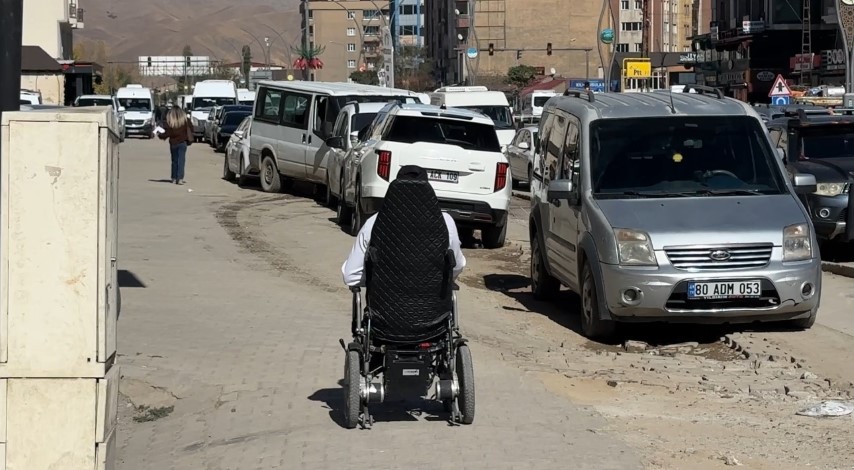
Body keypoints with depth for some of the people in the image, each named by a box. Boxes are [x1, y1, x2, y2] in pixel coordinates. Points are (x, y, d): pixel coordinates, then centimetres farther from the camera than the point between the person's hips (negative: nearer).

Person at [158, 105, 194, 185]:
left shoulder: (169, 122, -8)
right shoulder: (185, 120, -4)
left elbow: (167, 133, -7)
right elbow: (191, 128, 2)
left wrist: (161, 135, 12)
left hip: (173, 143, 0)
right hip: (182, 142, 0)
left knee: (174, 160, 12)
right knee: (181, 160, -2)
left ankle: (174, 178, 14)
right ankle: (180, 179, -11)